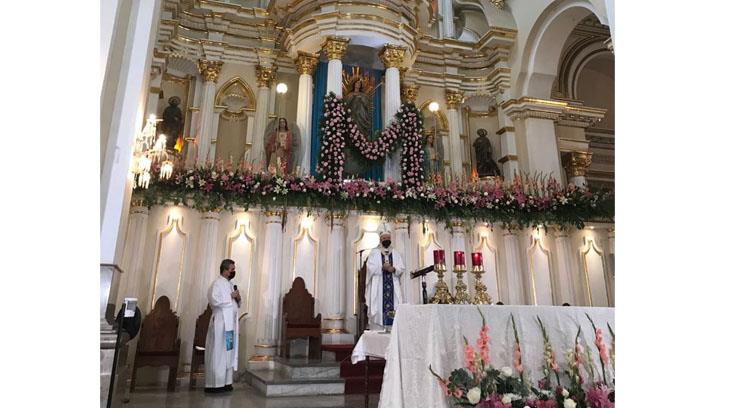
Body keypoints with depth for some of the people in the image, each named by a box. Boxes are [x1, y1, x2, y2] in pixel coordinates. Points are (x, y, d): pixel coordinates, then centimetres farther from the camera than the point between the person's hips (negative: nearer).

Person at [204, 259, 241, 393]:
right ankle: (214, 384, 2)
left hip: (231, 323, 9)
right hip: (221, 323, -9)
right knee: (218, 353, -4)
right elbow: (214, 300, -24)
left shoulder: (230, 284, 17)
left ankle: (225, 382, 16)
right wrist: (231, 296, -15)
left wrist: (238, 299, 0)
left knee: (229, 352, 9)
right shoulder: (217, 283, -9)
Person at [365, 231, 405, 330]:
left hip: (393, 287, 3)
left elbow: (402, 268, 7)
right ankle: (377, 331, -7)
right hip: (378, 287, -2)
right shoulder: (374, 253, 9)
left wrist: (394, 269, -13)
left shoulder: (396, 254, 17)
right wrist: (382, 268, -17)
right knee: (378, 310, -8)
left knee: (394, 309, -5)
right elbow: (370, 268, -4)